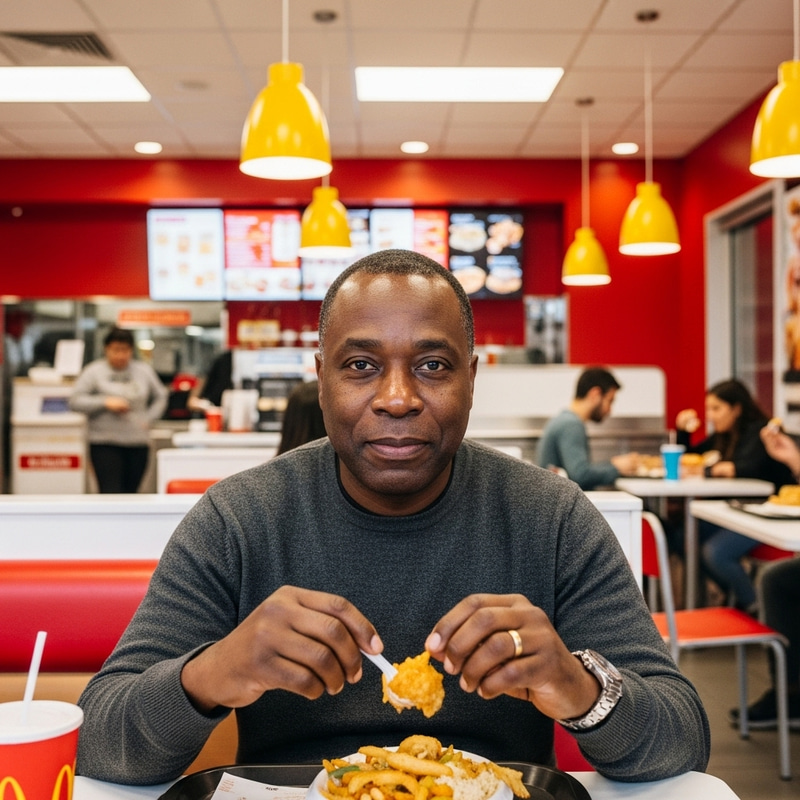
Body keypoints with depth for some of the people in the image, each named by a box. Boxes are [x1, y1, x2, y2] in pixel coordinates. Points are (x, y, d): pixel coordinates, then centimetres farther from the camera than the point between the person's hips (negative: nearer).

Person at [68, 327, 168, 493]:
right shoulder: (93, 372, 1)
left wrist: (148, 418, 6)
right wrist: (106, 402, -13)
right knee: (110, 493, -12)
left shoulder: (144, 371, 10)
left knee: (130, 493, 4)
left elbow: (161, 396, 20)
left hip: (138, 443, 3)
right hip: (105, 444, -3)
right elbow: (75, 401, -3)